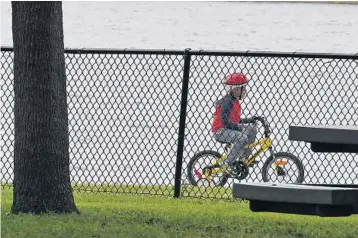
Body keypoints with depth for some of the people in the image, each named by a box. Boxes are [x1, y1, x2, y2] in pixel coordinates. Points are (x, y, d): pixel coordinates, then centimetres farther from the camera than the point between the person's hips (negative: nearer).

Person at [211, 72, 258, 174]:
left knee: (252, 128, 7)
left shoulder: (235, 101, 15)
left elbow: (235, 120, 21)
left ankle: (244, 157, 10)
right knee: (242, 138, -31)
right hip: (220, 131, -10)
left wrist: (250, 120, 11)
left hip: (230, 128, 10)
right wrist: (238, 128, -25)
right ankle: (227, 163, -21)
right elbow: (224, 120, -26)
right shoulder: (227, 101, -17)